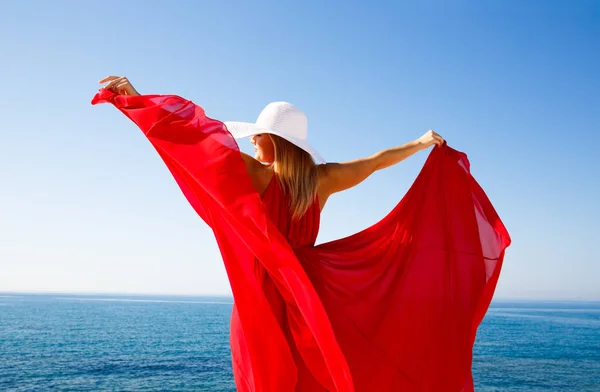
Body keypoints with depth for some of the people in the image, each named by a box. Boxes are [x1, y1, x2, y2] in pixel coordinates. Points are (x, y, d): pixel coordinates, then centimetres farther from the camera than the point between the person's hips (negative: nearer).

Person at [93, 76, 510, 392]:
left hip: (263, 294, -4)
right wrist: (421, 143, 30)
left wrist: (137, 98, -18)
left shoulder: (257, 174, -11)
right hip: (311, 290, 4)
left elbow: (203, 132, -17)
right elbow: (377, 161, 14)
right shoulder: (324, 179, 1)